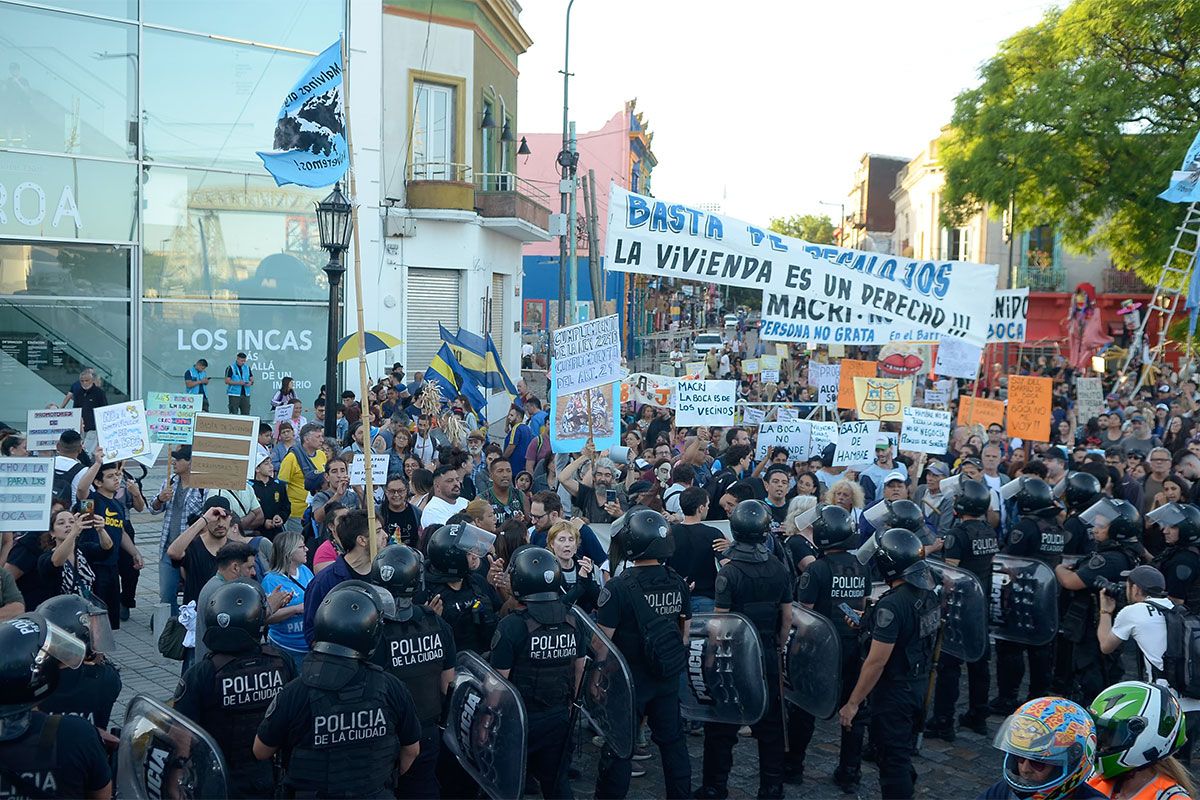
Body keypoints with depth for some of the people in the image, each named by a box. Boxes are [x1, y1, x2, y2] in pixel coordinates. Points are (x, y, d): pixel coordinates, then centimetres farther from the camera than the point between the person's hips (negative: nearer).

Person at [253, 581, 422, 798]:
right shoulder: (391, 688, -16)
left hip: (313, 793, -1)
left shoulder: (294, 694, -20)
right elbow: (411, 749, -1)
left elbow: (261, 752, -4)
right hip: (377, 793, 1)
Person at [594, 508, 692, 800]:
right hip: (669, 678, 5)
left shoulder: (618, 587, -21)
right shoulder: (677, 583, -4)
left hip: (630, 680, -5)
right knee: (672, 741, 18)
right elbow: (685, 631, 8)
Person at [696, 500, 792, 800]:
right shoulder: (780, 569, -3)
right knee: (770, 724, 15)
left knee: (722, 727, 8)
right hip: (768, 657, 5)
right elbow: (787, 618, 4)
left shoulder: (730, 572, -18)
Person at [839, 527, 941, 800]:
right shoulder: (930, 596, 0)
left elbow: (877, 661, -24)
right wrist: (869, 624, 19)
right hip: (919, 685, 8)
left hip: (894, 692, -8)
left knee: (891, 760, 3)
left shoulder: (892, 605, -26)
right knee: (904, 753, 23)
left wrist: (853, 703, -17)